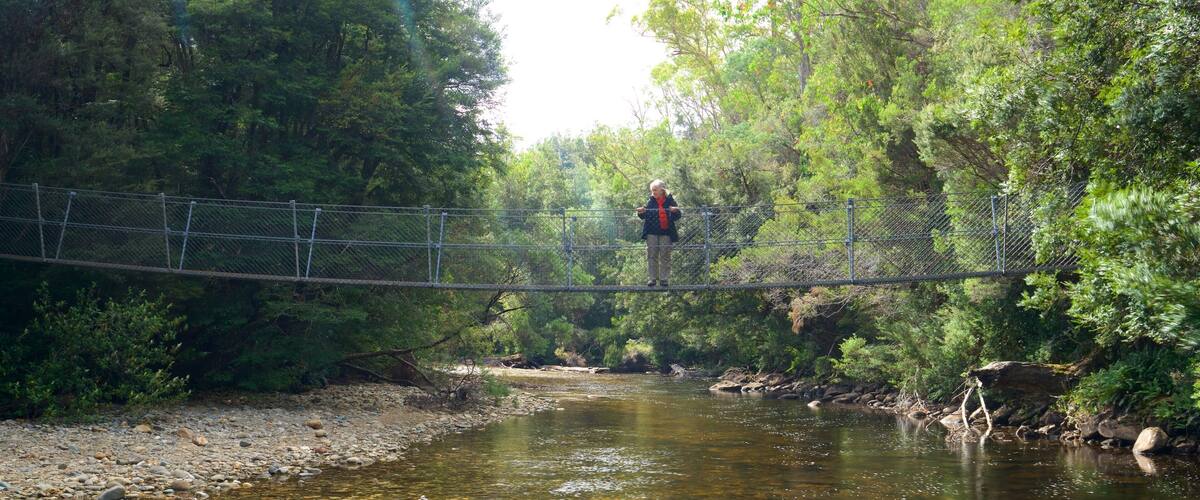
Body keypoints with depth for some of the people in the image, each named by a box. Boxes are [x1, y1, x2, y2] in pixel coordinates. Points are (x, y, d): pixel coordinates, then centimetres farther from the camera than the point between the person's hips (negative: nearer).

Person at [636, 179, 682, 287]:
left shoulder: (669, 200, 1)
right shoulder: (650, 202, 6)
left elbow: (676, 217, 3)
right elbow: (644, 216, 9)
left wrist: (675, 211, -18)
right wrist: (641, 213, -12)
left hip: (666, 233, -2)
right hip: (652, 232, 2)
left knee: (665, 256, 2)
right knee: (652, 255, 2)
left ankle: (664, 278, 6)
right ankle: (653, 278, 7)